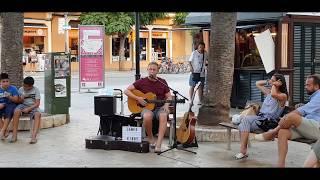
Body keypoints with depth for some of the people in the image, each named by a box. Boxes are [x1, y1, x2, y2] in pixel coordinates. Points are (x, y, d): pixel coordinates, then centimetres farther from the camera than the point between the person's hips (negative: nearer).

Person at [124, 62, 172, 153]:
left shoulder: (162, 82, 9)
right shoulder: (142, 82, 3)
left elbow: (169, 96, 11)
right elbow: (126, 91, -1)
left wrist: (166, 105, -10)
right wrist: (138, 98, -12)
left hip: (160, 108, 1)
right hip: (147, 107, -1)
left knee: (163, 116, -35)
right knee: (147, 116, -37)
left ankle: (158, 144, -37)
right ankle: (150, 138, -10)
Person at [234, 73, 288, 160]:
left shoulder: (283, 96, -3)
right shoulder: (268, 92, 20)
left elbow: (274, 95, -26)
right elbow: (257, 83, 32)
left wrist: (274, 84, -9)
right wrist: (267, 81, 18)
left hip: (268, 121, -7)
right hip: (260, 117, 7)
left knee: (246, 119, -28)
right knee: (242, 126, -21)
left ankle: (243, 151, -27)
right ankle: (243, 151, -21)